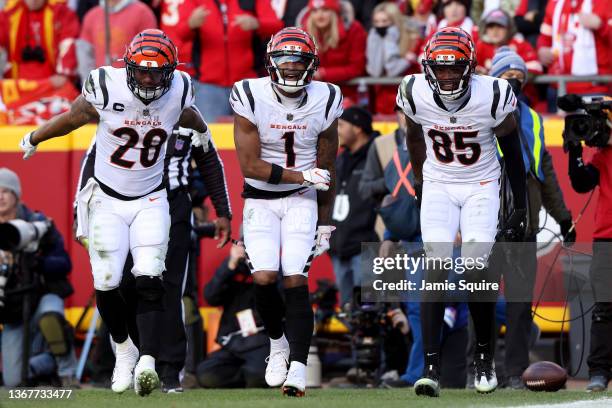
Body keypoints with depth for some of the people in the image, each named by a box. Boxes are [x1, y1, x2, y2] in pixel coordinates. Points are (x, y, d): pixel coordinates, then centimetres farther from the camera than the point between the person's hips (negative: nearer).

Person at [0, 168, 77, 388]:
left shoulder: (38, 223, -6)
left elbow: (64, 264, -6)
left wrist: (39, 262, -25)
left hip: (43, 293, -3)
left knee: (50, 318, -41)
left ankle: (68, 373, -19)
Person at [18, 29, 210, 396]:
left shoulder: (178, 93, -10)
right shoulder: (107, 91, -18)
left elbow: (188, 116, 16)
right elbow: (70, 120, 1)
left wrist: (202, 131, 39)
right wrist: (33, 140, 18)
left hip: (150, 201, 1)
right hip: (108, 200, -1)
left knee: (149, 283, -17)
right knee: (107, 284, -1)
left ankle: (147, 363, -27)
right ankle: (125, 351, 25)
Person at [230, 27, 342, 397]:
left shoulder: (325, 102, -6)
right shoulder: (252, 98, -13)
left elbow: (327, 169, 5)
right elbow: (250, 165, -14)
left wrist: (326, 222, 7)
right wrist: (302, 176, -17)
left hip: (302, 200, 0)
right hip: (261, 200, 0)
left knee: (296, 280, -13)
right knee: (264, 278, -14)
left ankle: (298, 367, -16)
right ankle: (278, 342, 15)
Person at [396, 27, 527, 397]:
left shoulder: (493, 96, -18)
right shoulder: (416, 95, -12)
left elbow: (513, 154, -4)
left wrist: (521, 207, -1)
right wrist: (419, 181, 19)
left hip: (482, 188, -1)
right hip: (438, 186, 1)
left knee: (476, 269, -14)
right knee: (436, 268, -15)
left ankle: (485, 356, 8)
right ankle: (431, 365, -17)